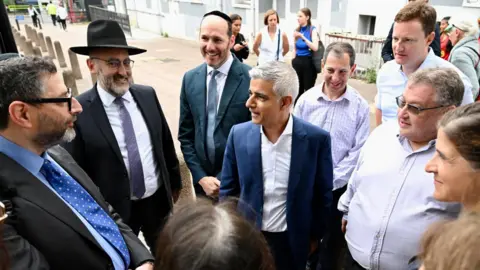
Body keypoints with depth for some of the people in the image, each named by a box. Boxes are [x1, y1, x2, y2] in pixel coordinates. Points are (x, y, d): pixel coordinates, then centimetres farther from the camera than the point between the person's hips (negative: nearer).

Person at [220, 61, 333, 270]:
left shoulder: (316, 139, -18)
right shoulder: (239, 134, -13)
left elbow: (323, 195, -4)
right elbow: (228, 189, -1)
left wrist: (315, 236, 4)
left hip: (292, 242, -1)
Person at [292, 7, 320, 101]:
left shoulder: (313, 30, -7)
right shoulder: (297, 30, 7)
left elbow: (315, 48, -22)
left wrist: (303, 37, -26)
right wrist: (293, 62, 13)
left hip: (308, 63, -5)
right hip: (297, 62, 5)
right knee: (297, 90, 12)